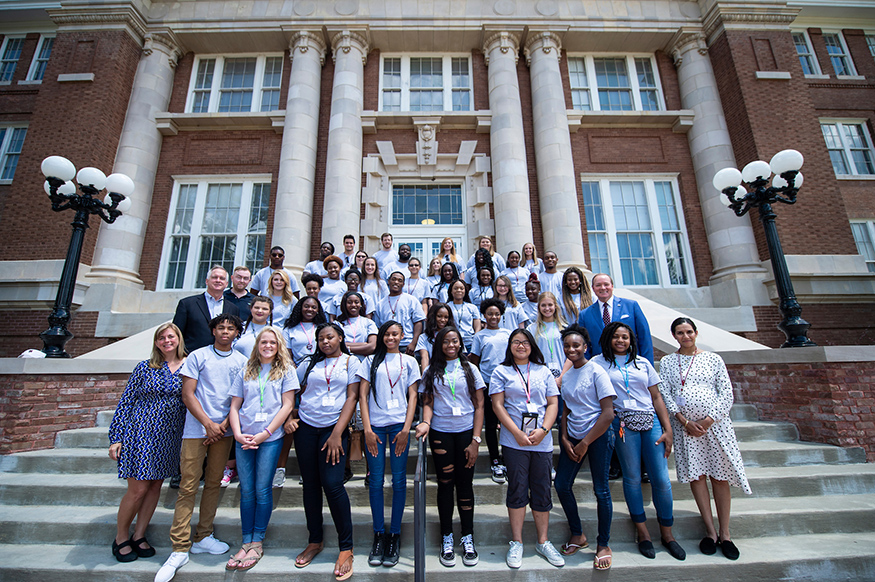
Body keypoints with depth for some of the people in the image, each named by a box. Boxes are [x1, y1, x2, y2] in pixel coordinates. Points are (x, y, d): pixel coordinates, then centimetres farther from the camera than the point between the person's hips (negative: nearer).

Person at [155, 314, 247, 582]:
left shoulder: (241, 361, 6)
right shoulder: (197, 356, 0)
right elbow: (187, 394, -3)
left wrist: (224, 424, -6)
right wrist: (208, 423, -10)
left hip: (224, 430, 3)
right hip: (196, 428, -2)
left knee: (213, 484, 10)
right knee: (188, 487, 0)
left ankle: (202, 538, 25)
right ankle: (180, 549, 11)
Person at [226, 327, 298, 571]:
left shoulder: (286, 370, 1)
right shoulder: (245, 371, 11)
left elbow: (287, 405, -5)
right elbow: (235, 406, 10)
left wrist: (264, 434, -10)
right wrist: (238, 433, -6)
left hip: (270, 438, -3)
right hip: (244, 438, 3)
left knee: (262, 490, 2)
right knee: (246, 490, 8)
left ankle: (257, 542, 17)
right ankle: (246, 542, 22)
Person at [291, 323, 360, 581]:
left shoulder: (350, 362, 2)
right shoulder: (309, 365, 11)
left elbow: (351, 398, -5)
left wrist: (337, 433, -12)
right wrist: (289, 417, -1)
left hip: (334, 428, -3)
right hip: (305, 428, 4)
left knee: (332, 483, -9)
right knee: (310, 484, 10)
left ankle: (346, 547, 7)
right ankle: (314, 541, 29)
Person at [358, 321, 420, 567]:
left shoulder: (409, 361, 9)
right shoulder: (371, 360, 9)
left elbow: (412, 396, 5)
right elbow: (363, 395, 5)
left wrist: (406, 429, -4)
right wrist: (367, 429, -3)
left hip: (399, 424, 0)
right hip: (375, 424, 0)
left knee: (399, 479, 3)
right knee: (376, 479, 4)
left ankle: (394, 536, 18)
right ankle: (378, 535, 19)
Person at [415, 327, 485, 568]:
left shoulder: (470, 369, 4)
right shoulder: (431, 371, 6)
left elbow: (479, 406, 3)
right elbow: (427, 403, 5)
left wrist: (475, 440, -4)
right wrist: (425, 422, -16)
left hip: (466, 432, 0)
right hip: (440, 433, 0)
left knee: (465, 483, 6)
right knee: (445, 483, 8)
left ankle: (468, 538, 23)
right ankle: (447, 538, 24)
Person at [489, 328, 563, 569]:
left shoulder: (543, 371, 9)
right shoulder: (501, 371, 3)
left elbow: (553, 403, 6)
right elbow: (497, 405, -4)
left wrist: (543, 430, -8)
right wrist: (517, 433, -12)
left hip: (543, 440, 2)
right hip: (514, 440, -2)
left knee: (542, 490, 10)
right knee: (517, 489, 5)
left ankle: (543, 542, 27)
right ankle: (516, 543, 21)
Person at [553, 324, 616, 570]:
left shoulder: (596, 372, -12)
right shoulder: (567, 375, 6)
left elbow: (608, 413, -14)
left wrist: (585, 443, -13)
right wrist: (565, 439, 0)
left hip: (598, 435, -6)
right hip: (573, 436, 6)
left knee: (601, 490, 4)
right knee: (561, 484, 7)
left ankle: (603, 545, 25)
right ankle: (578, 535, 28)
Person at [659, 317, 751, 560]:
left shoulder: (713, 359, 5)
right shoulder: (667, 362, 6)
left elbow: (727, 393, 1)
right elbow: (664, 394, 0)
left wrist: (708, 420, -9)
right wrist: (685, 421, -10)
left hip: (714, 422, 0)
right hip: (684, 425, 0)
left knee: (720, 476, 4)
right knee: (695, 475, 3)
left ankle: (724, 533, 16)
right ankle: (710, 531, 15)